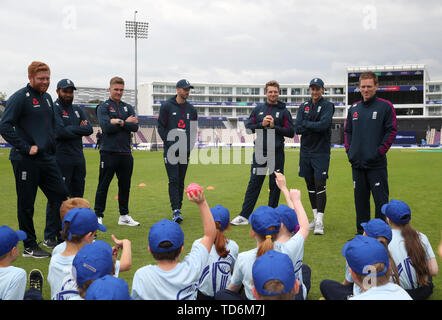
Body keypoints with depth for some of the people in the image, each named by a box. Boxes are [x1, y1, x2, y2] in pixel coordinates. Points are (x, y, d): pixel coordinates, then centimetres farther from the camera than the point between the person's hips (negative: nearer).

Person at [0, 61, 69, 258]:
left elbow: (55, 122, 26)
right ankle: (29, 247, 15)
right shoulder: (19, 98, -10)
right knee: (26, 204, 3)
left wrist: (52, 141, 10)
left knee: (60, 195, 9)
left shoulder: (47, 97, 13)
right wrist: (25, 148, -19)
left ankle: (51, 237, 22)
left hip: (47, 158, 8)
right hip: (26, 161, -8)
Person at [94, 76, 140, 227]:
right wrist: (127, 122, -6)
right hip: (109, 152, -5)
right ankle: (98, 216, 9)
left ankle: (124, 216, 22)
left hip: (126, 153, 5)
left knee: (125, 186, 11)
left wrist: (119, 122, -11)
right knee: (103, 186, 0)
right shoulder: (103, 107, 1)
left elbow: (135, 127, 0)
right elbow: (106, 127, -15)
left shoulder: (128, 107, 14)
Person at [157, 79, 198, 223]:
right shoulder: (166, 106, 0)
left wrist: (189, 146, 3)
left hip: (185, 151, 4)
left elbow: (194, 130, 16)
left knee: (181, 181, 8)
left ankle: (178, 208, 17)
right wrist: (170, 144, -10)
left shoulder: (191, 109, 13)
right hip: (171, 150, -4)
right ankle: (176, 211, -14)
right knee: (173, 180, -10)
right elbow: (161, 127, -1)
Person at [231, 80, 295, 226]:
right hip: (260, 152, 1)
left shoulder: (284, 111, 5)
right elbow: (248, 126, 7)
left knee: (275, 185, 5)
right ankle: (244, 216, 3)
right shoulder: (258, 109, 10)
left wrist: (274, 126, -10)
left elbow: (290, 132, 0)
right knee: (254, 183, 1)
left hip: (277, 153, -1)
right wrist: (262, 124, -8)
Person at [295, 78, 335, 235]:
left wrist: (306, 124, -7)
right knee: (310, 185, 11)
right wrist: (315, 126, -10)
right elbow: (298, 128, -1)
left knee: (320, 185, -9)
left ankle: (320, 222, -6)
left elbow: (324, 124, -19)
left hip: (321, 152, -5)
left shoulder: (327, 105, -2)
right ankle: (315, 218, 23)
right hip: (306, 151, 5)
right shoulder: (303, 107, 11)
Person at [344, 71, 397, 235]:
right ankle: (361, 232, 23)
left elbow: (391, 131, -6)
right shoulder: (354, 109, 11)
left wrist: (380, 151, -12)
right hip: (357, 163, 5)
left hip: (376, 164, -5)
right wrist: (349, 150, 5)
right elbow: (347, 131, 18)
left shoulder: (385, 106, -3)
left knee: (381, 199, -2)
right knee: (360, 199, 12)